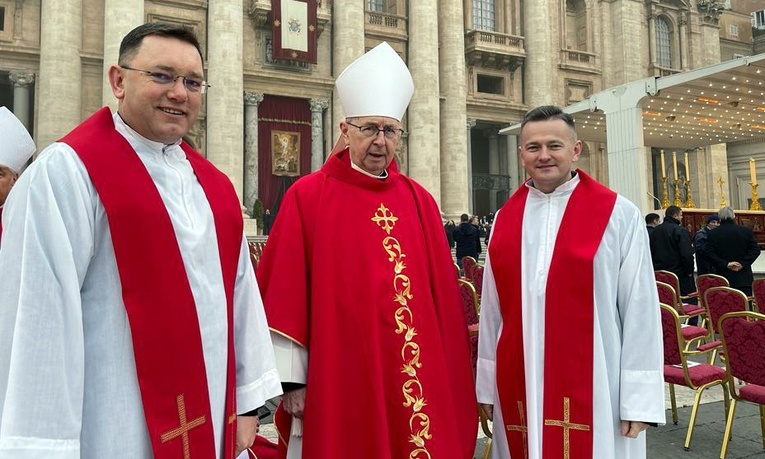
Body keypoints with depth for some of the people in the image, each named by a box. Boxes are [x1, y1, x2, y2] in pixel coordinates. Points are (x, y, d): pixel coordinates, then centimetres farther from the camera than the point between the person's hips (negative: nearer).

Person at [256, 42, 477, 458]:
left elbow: (443, 295, 7)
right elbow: (285, 295, -6)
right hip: (337, 384, -3)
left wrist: (448, 376, 6)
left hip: (417, 385, 4)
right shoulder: (306, 197, -4)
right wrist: (291, 380, -7)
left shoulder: (420, 202, 6)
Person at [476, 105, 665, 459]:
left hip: (591, 386, -3)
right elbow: (492, 307, 6)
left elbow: (640, 310, -6)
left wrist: (639, 396, -7)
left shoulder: (619, 215, -6)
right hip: (518, 384, 3)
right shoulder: (505, 219, 4)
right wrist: (487, 383, 8)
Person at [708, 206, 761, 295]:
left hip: (723, 278, 0)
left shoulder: (713, 234, -2)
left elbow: (711, 255, -8)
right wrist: (743, 263, -7)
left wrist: (726, 264, -9)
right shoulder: (746, 231, 0)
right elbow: (755, 250, -2)